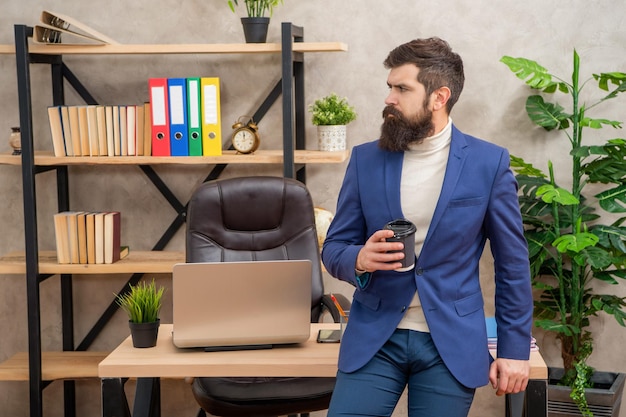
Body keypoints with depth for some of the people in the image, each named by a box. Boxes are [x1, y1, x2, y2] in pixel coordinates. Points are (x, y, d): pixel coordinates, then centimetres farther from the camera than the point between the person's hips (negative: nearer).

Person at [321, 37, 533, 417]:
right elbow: (333, 248, 5)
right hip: (374, 338, 2)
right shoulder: (366, 159, 1)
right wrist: (360, 259, -18)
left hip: (452, 344, -1)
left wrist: (515, 349, 1)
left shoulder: (489, 163, -4)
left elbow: (512, 263, 1)